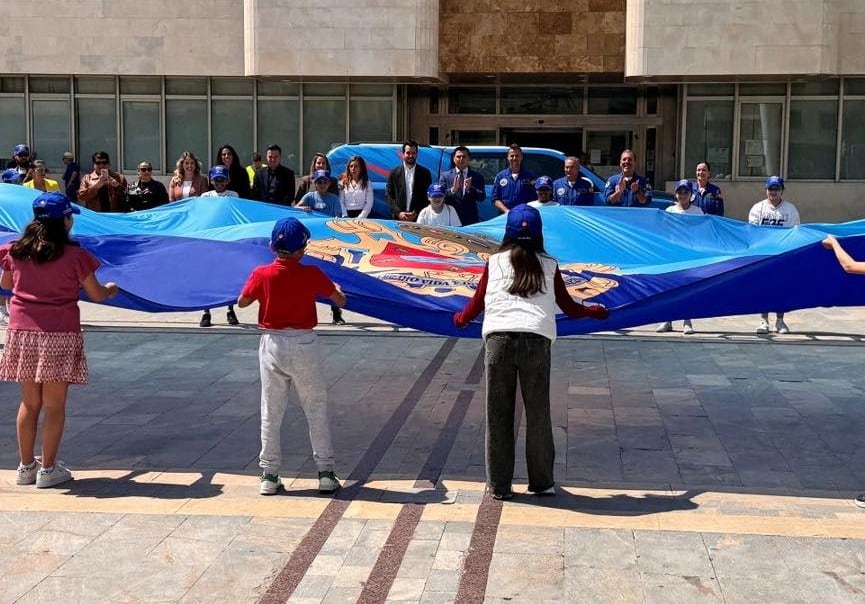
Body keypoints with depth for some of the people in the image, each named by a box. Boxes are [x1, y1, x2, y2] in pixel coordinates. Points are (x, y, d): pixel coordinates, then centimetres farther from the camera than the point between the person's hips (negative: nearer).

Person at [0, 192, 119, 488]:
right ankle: (48, 469, 9)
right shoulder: (74, 255, -9)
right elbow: (97, 295, 0)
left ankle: (26, 466, 21)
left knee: (29, 402, 14)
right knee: (54, 405, 4)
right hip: (59, 335, -4)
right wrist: (112, 288, 22)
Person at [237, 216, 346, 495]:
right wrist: (335, 288, 24)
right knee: (316, 409, 9)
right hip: (304, 344, -1)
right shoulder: (312, 274, -9)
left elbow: (242, 302, 7)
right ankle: (326, 472, 10)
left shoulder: (261, 274, -7)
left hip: (272, 344, 1)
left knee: (271, 412, 10)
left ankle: (269, 476, 12)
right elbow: (340, 301, 3)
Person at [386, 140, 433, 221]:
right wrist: (398, 212, -8)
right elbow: (388, 195, 4)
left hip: (418, 218, 0)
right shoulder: (394, 173, 6)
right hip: (399, 218, 1)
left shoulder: (425, 173, 5)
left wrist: (416, 213, -9)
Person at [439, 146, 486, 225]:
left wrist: (470, 189, -19)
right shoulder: (445, 176, 7)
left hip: (470, 220, 0)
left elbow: (482, 197, -1)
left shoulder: (477, 176, 6)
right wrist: (453, 189, -20)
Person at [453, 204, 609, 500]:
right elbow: (569, 307, 22)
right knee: (538, 413, 10)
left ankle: (499, 485, 13)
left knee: (498, 414, 7)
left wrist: (460, 319, 41)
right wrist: (596, 311, 42)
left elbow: (477, 303, 19)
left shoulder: (495, 262, 15)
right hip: (536, 339, 0)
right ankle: (542, 482, 19)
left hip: (498, 338, 0)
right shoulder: (548, 265, 16)